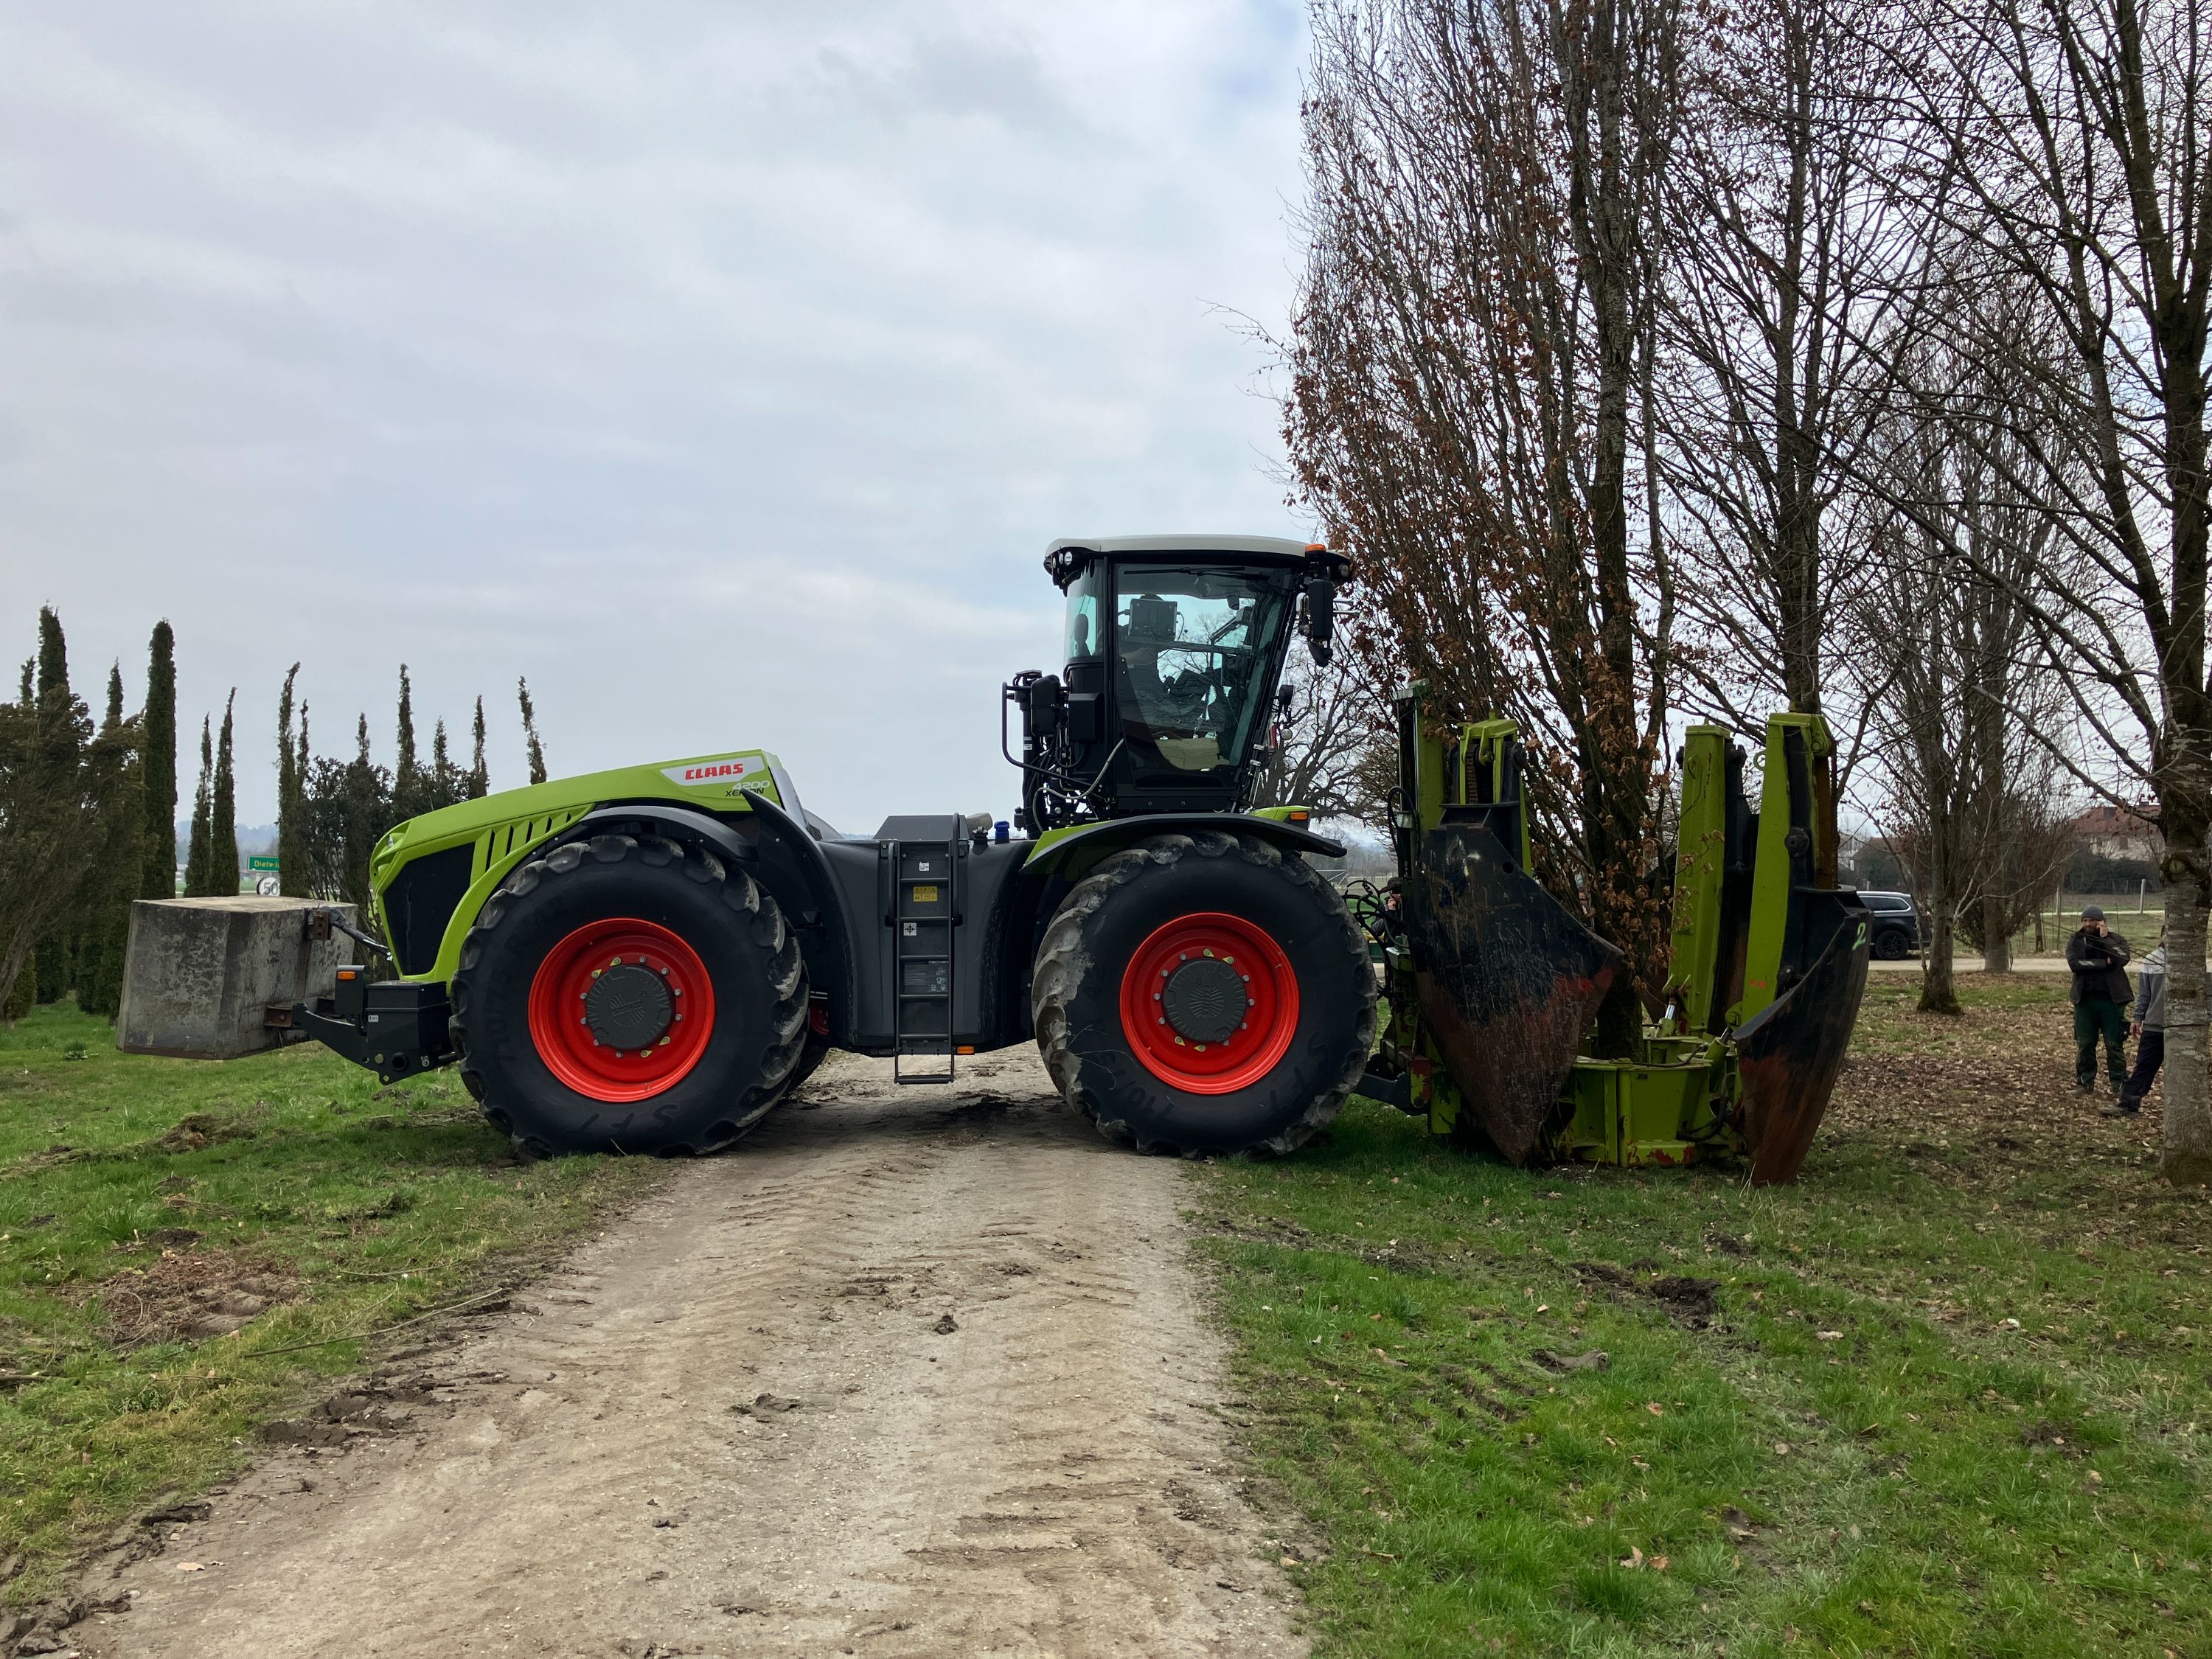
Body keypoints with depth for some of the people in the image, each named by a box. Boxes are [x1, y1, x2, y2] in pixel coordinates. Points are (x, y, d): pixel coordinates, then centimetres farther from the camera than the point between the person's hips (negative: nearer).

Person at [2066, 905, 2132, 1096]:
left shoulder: (2116, 939, 5)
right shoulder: (2075, 942, 7)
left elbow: (2123, 959, -14)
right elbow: (2075, 963, -10)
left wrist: (2105, 938, -12)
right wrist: (2105, 963, -12)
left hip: (2112, 999, -1)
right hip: (2085, 1000, 1)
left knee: (2115, 1044, 0)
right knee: (2084, 1044, 6)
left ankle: (2120, 1083, 6)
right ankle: (2085, 1081, 16)